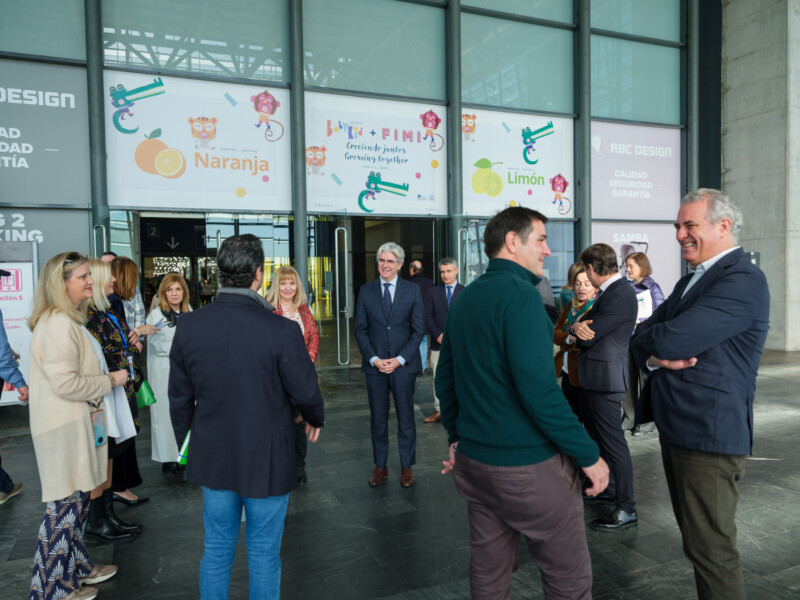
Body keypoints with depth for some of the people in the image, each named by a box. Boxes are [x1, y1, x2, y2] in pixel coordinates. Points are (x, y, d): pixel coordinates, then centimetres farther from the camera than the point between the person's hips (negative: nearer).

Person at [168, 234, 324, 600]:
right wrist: (315, 419, 10)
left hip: (212, 458, 4)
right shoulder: (281, 330, -23)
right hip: (267, 460, -4)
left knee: (216, 549, 21)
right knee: (264, 553, 14)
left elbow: (179, 397, 1)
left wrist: (186, 444, 17)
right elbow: (305, 392, -13)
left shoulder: (188, 326, -9)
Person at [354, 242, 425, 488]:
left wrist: (400, 359, -10)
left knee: (405, 418, 7)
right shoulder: (366, 291, 6)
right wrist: (373, 358, -8)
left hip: (404, 364, -1)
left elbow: (418, 329, 0)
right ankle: (380, 466, 23)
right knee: (378, 419, 9)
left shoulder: (412, 290, 2)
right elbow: (360, 329, 4)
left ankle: (406, 467, 20)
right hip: (375, 365, 1)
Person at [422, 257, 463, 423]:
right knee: (438, 379, 4)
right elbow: (428, 316, 6)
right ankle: (438, 411, 13)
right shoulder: (433, 292, 10)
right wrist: (438, 335, -7)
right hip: (438, 343, 2)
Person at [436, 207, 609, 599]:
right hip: (527, 465, -8)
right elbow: (538, 388, -24)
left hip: (473, 460, 8)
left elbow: (445, 379, 14)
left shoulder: (465, 298, 9)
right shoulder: (519, 292, -16)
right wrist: (589, 454, -14)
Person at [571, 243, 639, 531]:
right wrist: (577, 328, -13)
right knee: (595, 435, 22)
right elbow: (586, 330, 9)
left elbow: (588, 337, -22)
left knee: (612, 440, -2)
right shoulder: (609, 291, 11)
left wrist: (576, 332, -1)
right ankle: (605, 488, 38)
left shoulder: (618, 296, -22)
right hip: (593, 377, 11)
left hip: (605, 377, -11)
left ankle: (626, 509, 9)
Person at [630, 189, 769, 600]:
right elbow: (642, 338, 8)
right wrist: (658, 356, -13)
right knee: (694, 535, 21)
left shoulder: (743, 281, -16)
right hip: (676, 428, 9)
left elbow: (670, 340, -27)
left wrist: (653, 341, -4)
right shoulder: (690, 281, 15)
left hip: (708, 434, -9)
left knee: (710, 549, 2)